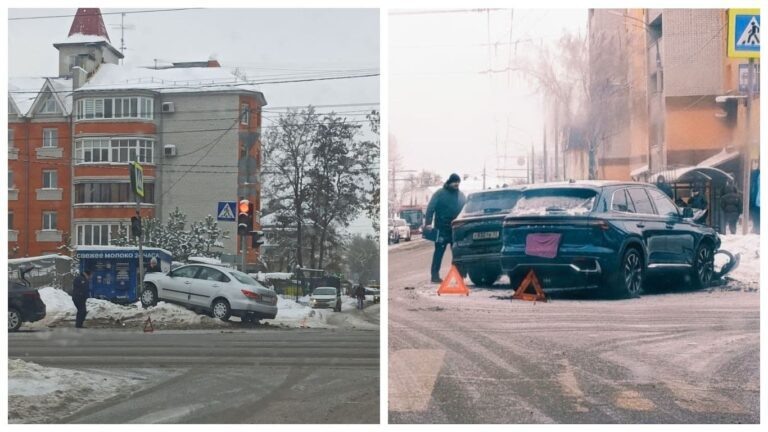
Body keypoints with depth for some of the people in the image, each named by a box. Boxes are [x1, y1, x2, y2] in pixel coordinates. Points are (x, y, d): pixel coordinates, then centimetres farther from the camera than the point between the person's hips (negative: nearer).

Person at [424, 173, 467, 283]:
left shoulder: (460, 195, 13)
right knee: (439, 251, -3)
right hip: (442, 228, -5)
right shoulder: (440, 193, -2)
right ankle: (435, 275, -2)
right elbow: (430, 208, -8)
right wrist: (428, 223, -18)